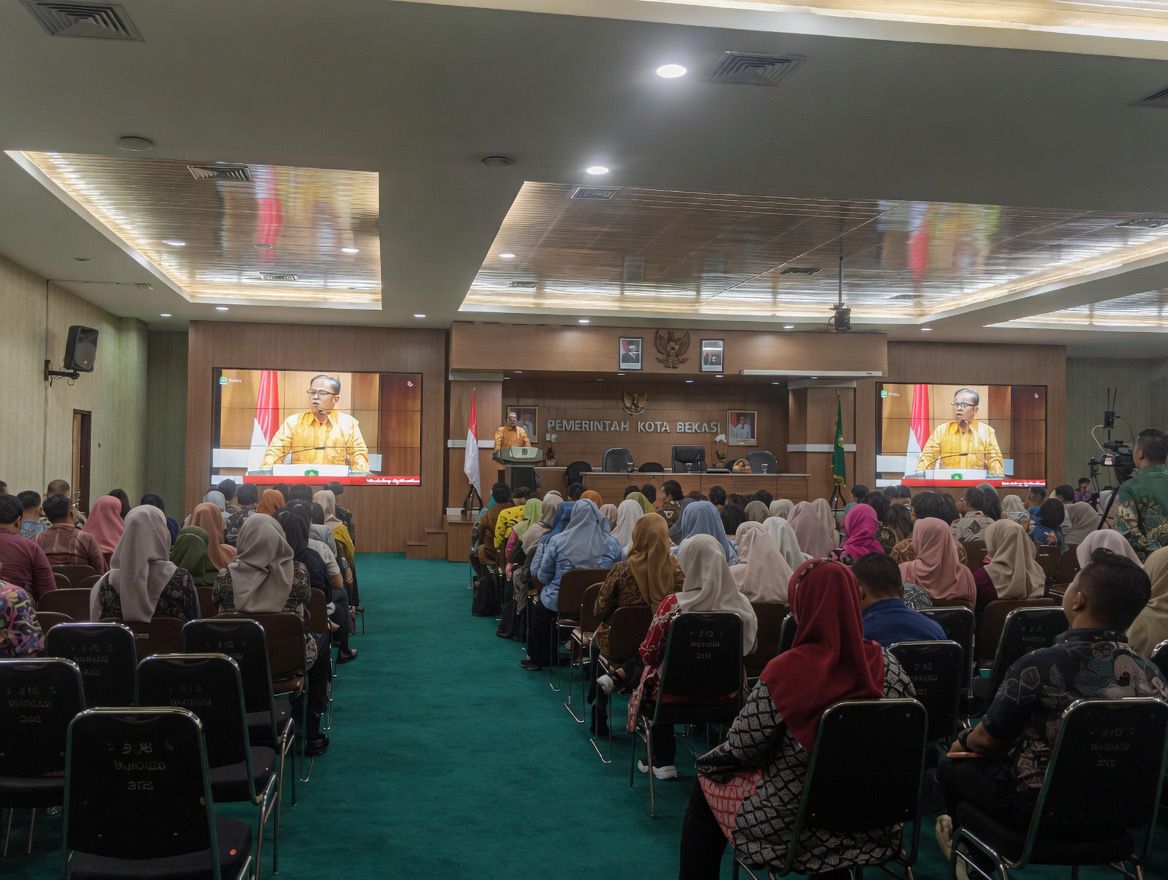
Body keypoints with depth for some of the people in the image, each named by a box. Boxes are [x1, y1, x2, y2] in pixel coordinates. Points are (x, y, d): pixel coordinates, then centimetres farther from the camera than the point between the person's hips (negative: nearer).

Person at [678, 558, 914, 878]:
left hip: (791, 823, -5)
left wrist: (713, 759, 6)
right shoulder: (888, 664, -10)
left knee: (706, 781, 20)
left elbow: (741, 748, -15)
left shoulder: (786, 671, -25)